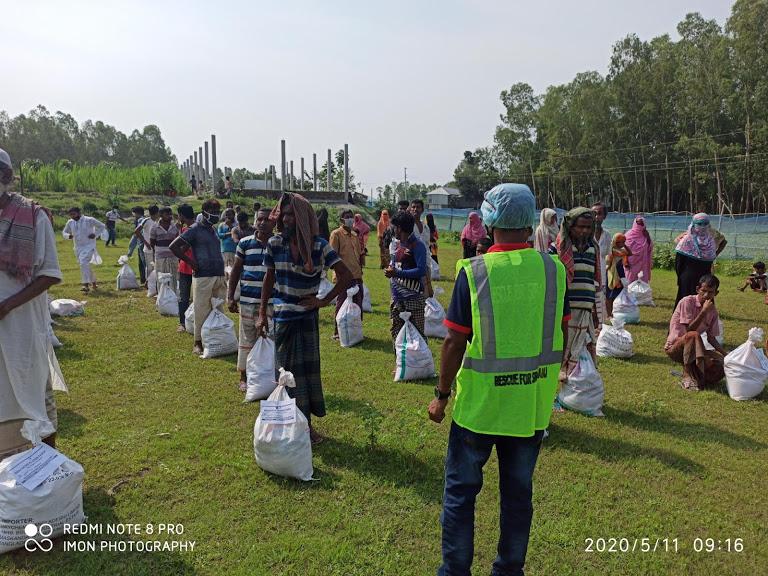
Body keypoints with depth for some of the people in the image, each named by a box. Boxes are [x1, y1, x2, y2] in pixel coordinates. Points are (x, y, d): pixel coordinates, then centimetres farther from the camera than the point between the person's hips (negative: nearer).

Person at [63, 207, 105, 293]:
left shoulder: (89, 220, -10)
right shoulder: (70, 222, 3)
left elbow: (102, 226, 1)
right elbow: (64, 232, 16)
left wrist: (95, 234, -12)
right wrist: (68, 235, -7)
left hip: (89, 246, -6)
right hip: (78, 247, 6)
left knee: (84, 263, -24)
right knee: (86, 265, 14)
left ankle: (86, 284, -24)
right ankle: (93, 282, 32)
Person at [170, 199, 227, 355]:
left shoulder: (214, 230, 17)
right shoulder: (195, 229, -5)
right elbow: (173, 247, -8)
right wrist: (191, 262, -9)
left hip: (219, 276, 7)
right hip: (203, 277, -7)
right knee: (202, 311, -3)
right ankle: (198, 343, 6)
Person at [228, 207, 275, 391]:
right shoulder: (245, 243, 2)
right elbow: (235, 270, 7)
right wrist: (230, 297, 1)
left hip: (271, 302, 0)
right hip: (247, 300, 0)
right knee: (247, 340, 9)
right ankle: (244, 377, 21)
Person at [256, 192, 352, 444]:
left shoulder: (319, 245, -10)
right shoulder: (275, 244, -4)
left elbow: (346, 276, -9)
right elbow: (269, 279, 6)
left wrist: (324, 301, -11)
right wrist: (262, 313, 6)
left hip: (307, 316, -1)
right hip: (283, 317, 1)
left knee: (308, 368, 7)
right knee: (288, 371, 8)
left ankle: (307, 423, 20)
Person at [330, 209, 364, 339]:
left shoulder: (355, 234, 16)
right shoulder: (336, 234, -5)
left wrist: (360, 269, 12)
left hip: (357, 275, 7)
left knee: (358, 304, 11)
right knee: (341, 305, 0)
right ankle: (337, 333, 10)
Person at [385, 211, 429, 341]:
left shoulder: (417, 245, -12)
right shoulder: (398, 243, 12)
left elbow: (421, 271, -19)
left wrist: (397, 273, -20)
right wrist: (390, 268, 0)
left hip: (413, 296, -8)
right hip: (397, 295, 8)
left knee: (417, 331, -2)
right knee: (395, 329, 13)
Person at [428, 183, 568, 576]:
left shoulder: (473, 272, -14)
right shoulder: (553, 269, -5)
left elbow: (455, 343, -13)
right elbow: (560, 335, 3)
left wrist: (441, 395, -1)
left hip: (480, 402, -3)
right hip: (533, 403, 4)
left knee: (460, 488, 14)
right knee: (518, 491, 18)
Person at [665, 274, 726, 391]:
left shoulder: (713, 311, 5)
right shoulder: (687, 302, -14)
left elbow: (711, 338, 8)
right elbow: (689, 330, -21)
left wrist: (726, 355, -5)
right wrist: (704, 311, -24)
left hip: (694, 349, 6)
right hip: (675, 347, -5)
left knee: (721, 362, -20)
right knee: (693, 336, -38)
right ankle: (688, 377, -25)